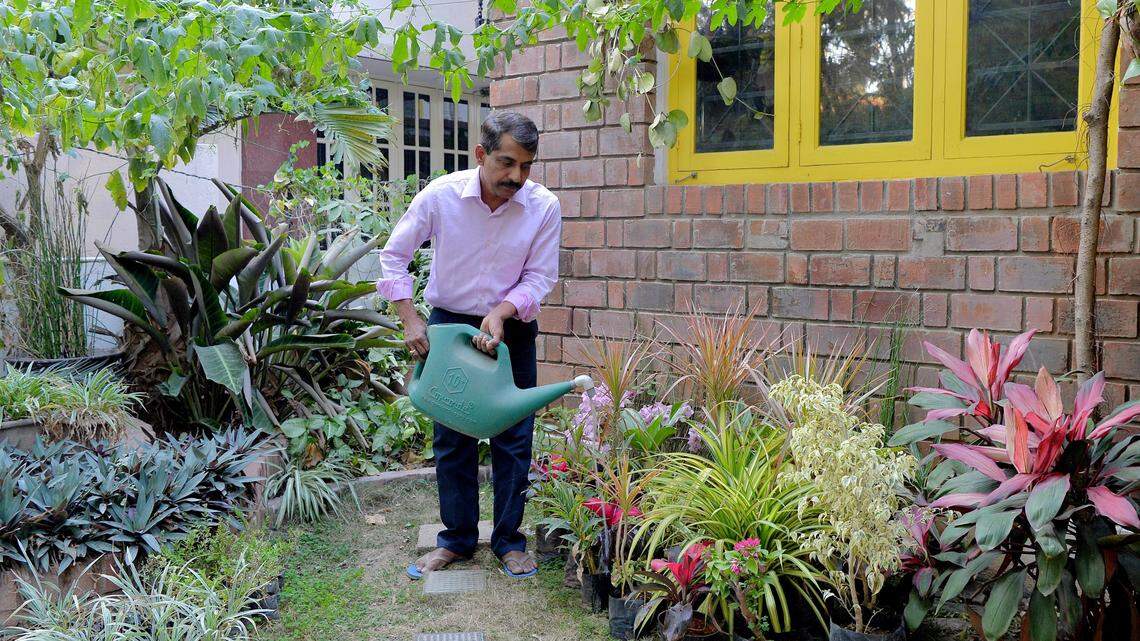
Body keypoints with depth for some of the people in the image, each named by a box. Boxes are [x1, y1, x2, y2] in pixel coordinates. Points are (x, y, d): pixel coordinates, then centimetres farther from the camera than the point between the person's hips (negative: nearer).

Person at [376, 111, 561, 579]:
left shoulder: (544, 207, -16)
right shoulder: (440, 195, -17)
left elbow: (539, 277, -7)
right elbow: (394, 256, -5)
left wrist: (502, 312, -24)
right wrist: (409, 318, -11)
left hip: (511, 329, 0)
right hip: (449, 325, 0)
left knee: (514, 438, 4)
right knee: (452, 438, 7)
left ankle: (508, 540, 19)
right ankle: (457, 538, 23)